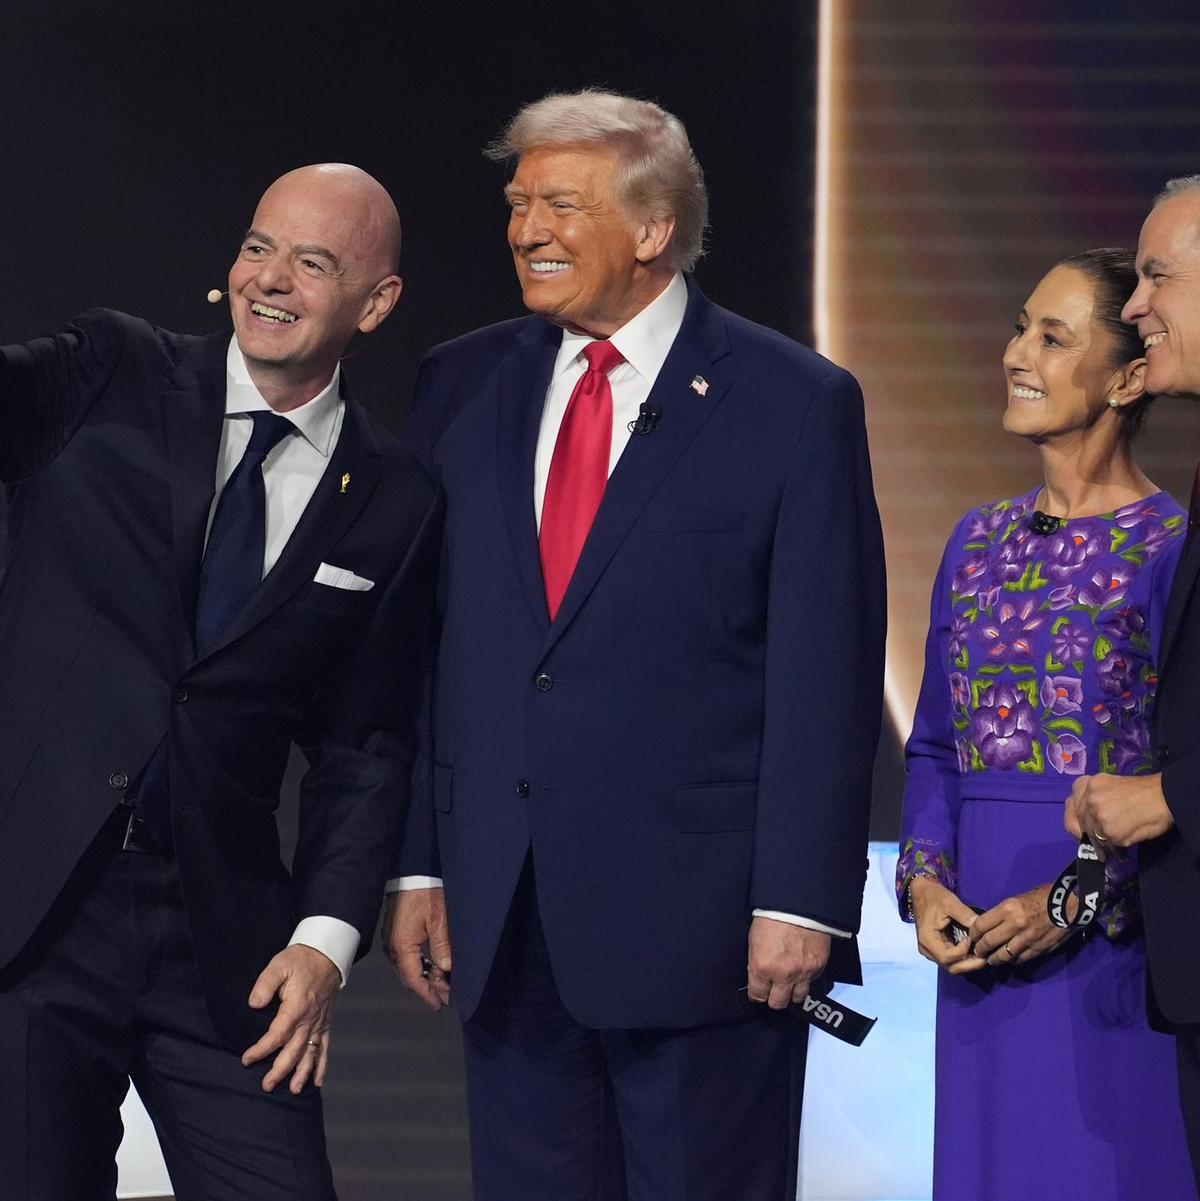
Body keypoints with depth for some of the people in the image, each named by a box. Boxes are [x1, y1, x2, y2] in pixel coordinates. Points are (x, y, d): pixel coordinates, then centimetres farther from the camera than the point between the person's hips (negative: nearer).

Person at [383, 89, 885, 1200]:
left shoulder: (795, 403, -4)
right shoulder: (462, 387, 10)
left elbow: (826, 678, -7)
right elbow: (417, 641, 11)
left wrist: (799, 900, -12)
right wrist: (417, 863, 6)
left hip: (701, 927, -4)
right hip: (499, 926, 4)